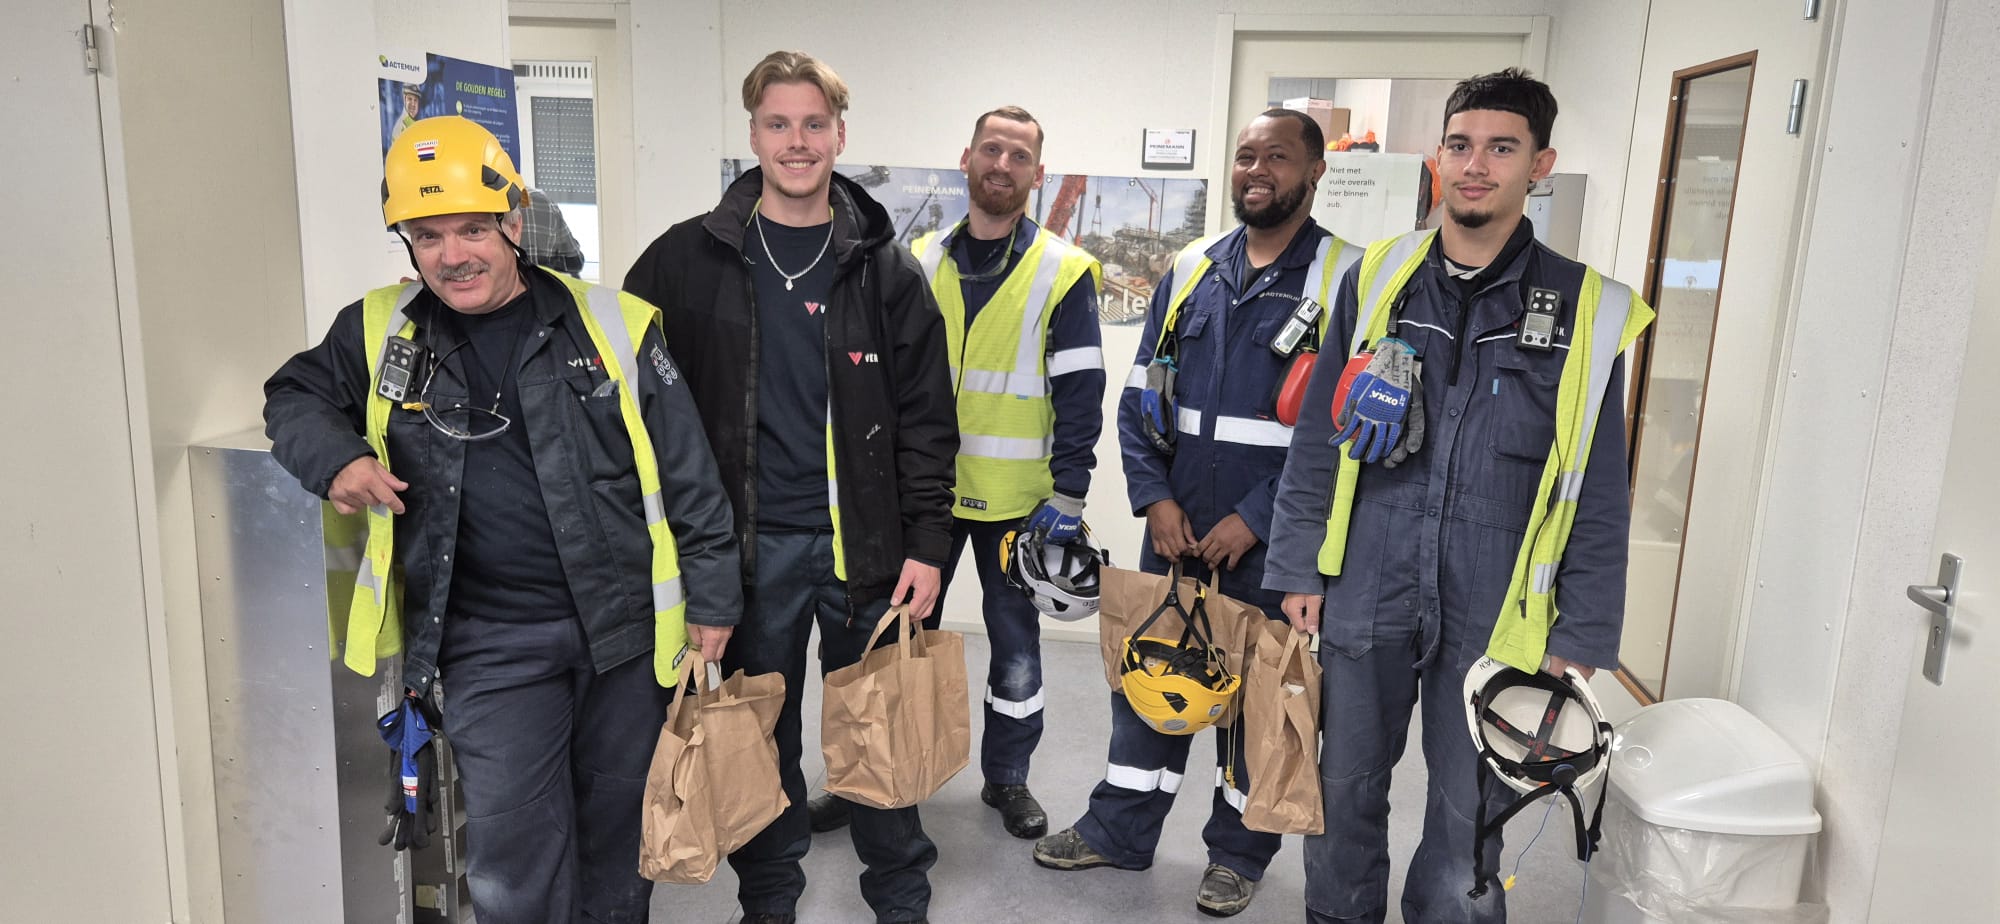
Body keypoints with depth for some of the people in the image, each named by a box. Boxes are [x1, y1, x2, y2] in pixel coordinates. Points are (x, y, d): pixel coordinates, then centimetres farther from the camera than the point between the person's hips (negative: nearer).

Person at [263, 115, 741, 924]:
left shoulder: (614, 325, -3)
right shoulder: (380, 333, 4)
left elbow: (688, 474, 0)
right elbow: (295, 396, 18)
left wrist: (712, 596, 1)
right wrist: (335, 457, -5)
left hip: (627, 628, 0)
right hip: (491, 645, 1)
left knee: (619, 829, 15)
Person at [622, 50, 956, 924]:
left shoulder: (885, 268, 1)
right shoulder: (689, 260, 0)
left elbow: (926, 418, 1)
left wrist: (927, 542, -5)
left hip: (865, 539, 0)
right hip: (750, 542, 0)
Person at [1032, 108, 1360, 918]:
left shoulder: (1344, 278, -6)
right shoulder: (1190, 270, 7)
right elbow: (1138, 395, 9)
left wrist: (1257, 518, -14)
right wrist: (1155, 499, -3)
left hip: (1269, 538, -4)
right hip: (1175, 527, 4)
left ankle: (1239, 851, 29)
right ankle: (1119, 831, 30)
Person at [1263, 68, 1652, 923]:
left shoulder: (1585, 312, -1)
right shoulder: (1374, 280, 3)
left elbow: (1596, 496, 2)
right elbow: (1315, 443, 5)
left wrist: (1581, 635, 0)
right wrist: (1297, 570, 2)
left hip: (1492, 617, -1)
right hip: (1365, 594, 1)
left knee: (1469, 813, 10)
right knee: (1344, 791, 14)